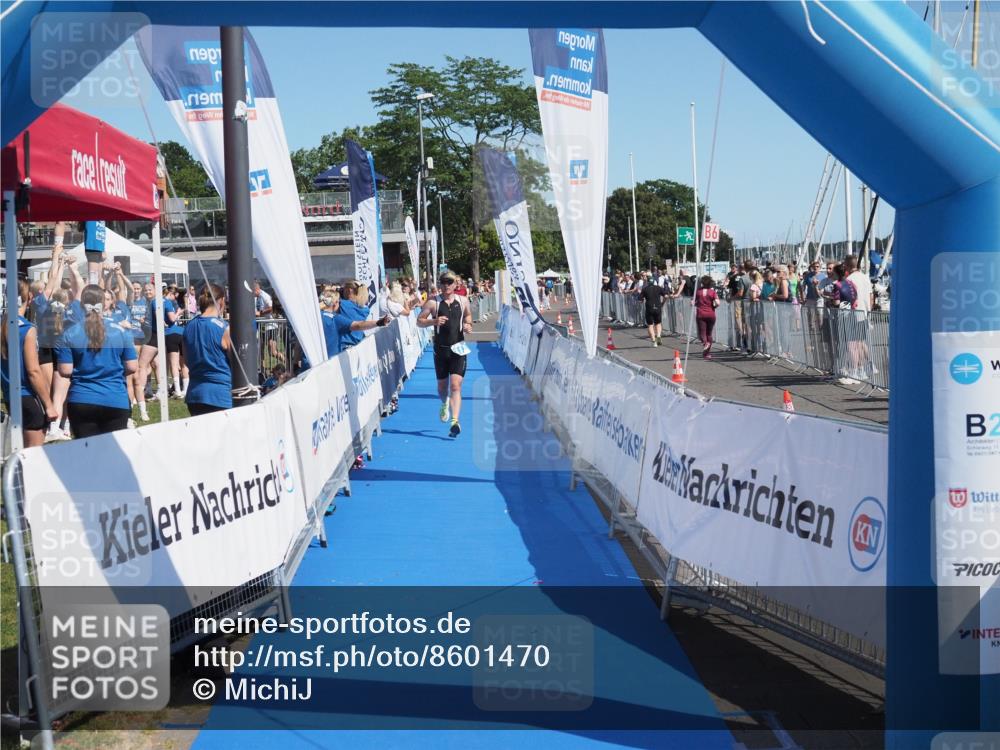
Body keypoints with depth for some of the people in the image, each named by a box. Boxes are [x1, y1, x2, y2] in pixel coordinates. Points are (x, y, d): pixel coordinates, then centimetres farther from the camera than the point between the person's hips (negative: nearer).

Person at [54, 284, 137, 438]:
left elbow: (65, 371, -6)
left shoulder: (70, 334, -4)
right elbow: (132, 367, 0)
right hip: (116, 401, 0)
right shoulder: (121, 331, -2)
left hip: (81, 401, 0)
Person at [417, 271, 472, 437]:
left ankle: (455, 421, -18)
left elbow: (468, 316, 22)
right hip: (440, 349, 1)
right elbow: (419, 321, 0)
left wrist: (468, 326, 0)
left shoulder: (463, 301, 5)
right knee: (442, 385, 14)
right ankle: (445, 404, 48)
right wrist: (434, 321, -19)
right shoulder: (433, 302, -1)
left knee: (456, 385, -13)